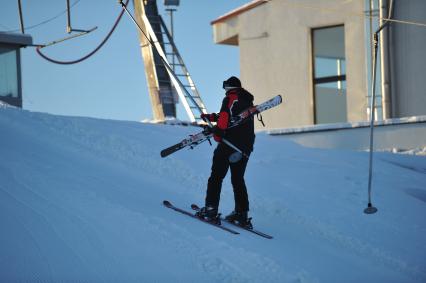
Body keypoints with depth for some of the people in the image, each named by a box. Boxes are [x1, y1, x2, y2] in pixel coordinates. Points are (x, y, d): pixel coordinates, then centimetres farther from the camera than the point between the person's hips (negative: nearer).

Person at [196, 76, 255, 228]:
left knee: (217, 176, -4)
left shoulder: (231, 98, -3)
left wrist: (219, 130, -30)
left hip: (230, 144, -8)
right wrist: (212, 116, 34)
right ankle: (242, 213, 10)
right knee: (238, 179, 15)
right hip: (246, 146, 8)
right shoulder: (247, 100, 21)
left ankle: (211, 209, -11)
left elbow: (225, 115, -22)